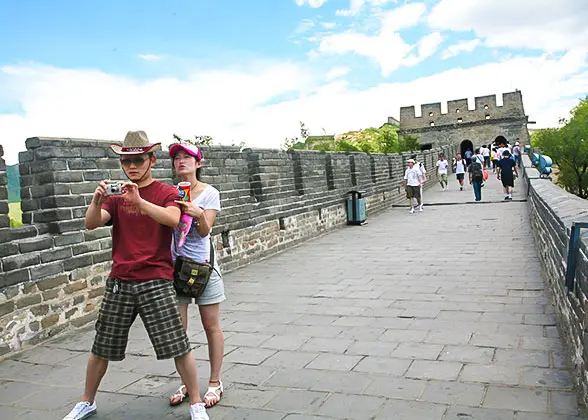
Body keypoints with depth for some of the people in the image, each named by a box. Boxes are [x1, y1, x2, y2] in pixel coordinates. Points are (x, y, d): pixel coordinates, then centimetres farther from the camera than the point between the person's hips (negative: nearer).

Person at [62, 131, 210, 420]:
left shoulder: (166, 192, 0)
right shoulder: (116, 194, 10)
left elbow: (173, 219, -22)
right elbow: (92, 223, -6)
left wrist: (138, 201, -35)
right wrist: (97, 201, -27)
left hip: (156, 280, -3)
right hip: (119, 281, 4)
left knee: (178, 346, -4)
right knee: (101, 348, 13)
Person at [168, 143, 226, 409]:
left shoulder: (209, 193, -7)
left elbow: (204, 231, -16)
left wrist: (199, 214, -37)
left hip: (203, 265, -3)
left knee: (211, 327, 6)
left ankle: (215, 383, 21)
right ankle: (186, 383, 23)